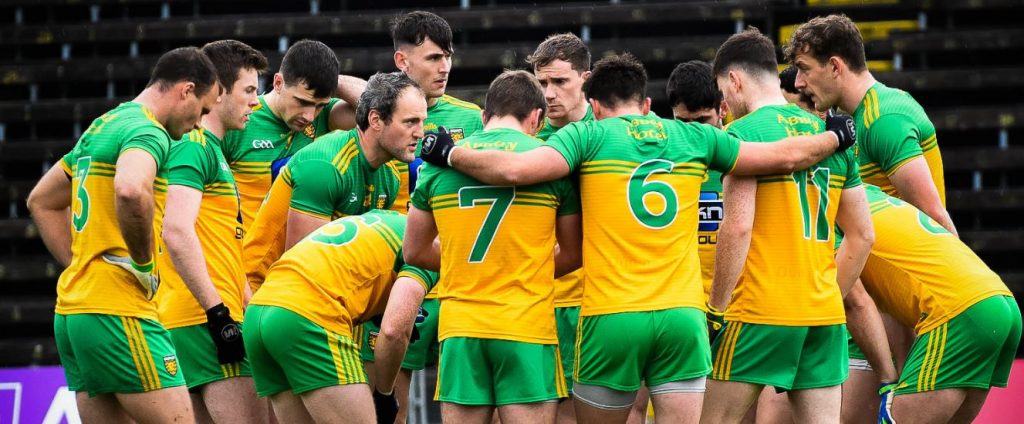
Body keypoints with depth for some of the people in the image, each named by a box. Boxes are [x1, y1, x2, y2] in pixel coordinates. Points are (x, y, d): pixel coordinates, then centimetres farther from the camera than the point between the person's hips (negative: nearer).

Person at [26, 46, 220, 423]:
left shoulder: (100, 127, 20)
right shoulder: (147, 131, -10)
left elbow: (41, 201, 31)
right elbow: (130, 190, -33)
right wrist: (144, 263, -18)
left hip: (71, 308, 9)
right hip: (118, 313, -9)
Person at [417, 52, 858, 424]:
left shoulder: (588, 135, 2)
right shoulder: (695, 137, 12)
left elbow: (515, 169, -13)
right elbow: (785, 157, 16)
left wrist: (450, 153, 3)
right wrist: (834, 137, 35)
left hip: (611, 317, -2)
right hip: (683, 315, 2)